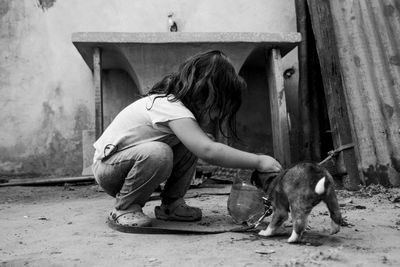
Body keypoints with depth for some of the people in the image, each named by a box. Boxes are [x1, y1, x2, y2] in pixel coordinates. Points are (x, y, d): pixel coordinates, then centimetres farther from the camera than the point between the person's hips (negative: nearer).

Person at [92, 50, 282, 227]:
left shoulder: (174, 101, -3)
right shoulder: (171, 108, -32)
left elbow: (202, 144, 0)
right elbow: (208, 151, -41)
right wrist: (258, 161, -35)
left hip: (136, 157, 8)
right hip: (107, 166, -8)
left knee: (190, 146, -7)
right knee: (156, 153, -37)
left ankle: (171, 205, 4)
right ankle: (124, 209, -13)